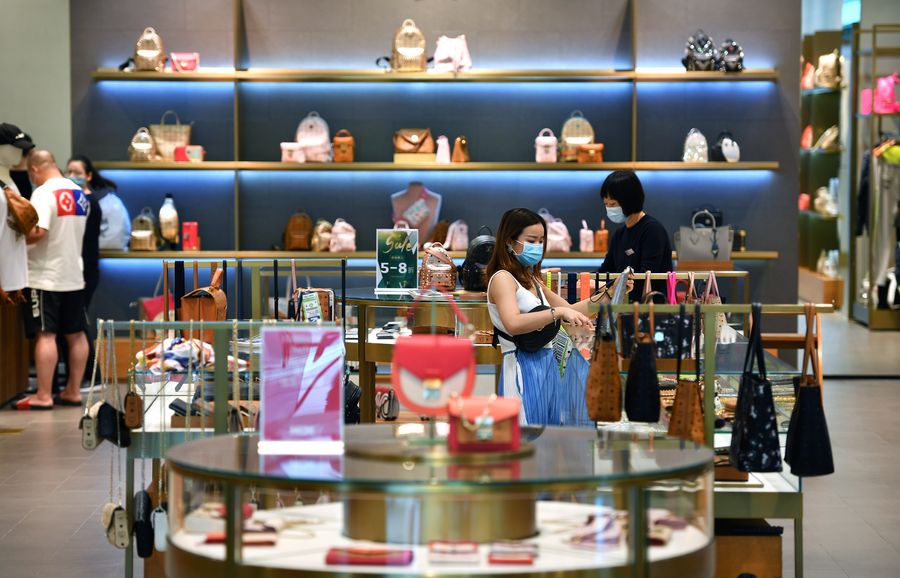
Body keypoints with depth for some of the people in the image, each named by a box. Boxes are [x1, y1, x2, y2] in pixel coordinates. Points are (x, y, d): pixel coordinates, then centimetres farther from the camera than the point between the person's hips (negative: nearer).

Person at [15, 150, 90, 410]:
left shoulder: (44, 194, -15)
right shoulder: (79, 193, 10)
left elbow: (37, 232, -26)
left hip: (46, 278, -8)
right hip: (74, 276, 8)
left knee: (45, 335, -5)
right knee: (76, 334, 11)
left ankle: (43, 396, -4)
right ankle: (73, 391, 18)